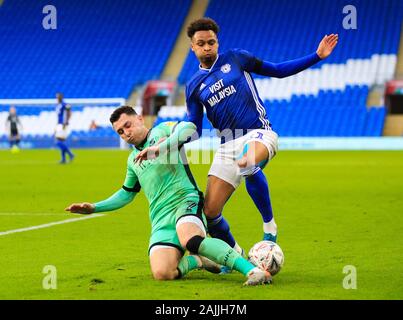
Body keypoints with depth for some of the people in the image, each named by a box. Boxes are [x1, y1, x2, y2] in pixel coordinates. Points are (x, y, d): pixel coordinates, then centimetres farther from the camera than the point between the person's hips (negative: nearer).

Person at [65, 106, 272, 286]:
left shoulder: (161, 131, 7)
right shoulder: (133, 160, 26)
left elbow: (188, 128, -15)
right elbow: (126, 195, 39)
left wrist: (159, 148, -26)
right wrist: (93, 208, 31)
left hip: (185, 201, -6)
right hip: (161, 219, 6)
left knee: (190, 241, -41)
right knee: (162, 273, -25)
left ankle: (252, 269, -43)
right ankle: (197, 261, 5)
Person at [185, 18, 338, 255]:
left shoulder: (236, 58, 9)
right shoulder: (194, 86, 13)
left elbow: (278, 70, 14)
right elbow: (193, 131, 12)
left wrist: (317, 56, 6)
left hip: (259, 134, -4)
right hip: (227, 145, 4)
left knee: (247, 164, -41)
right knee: (210, 213, -4)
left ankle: (269, 226, -25)